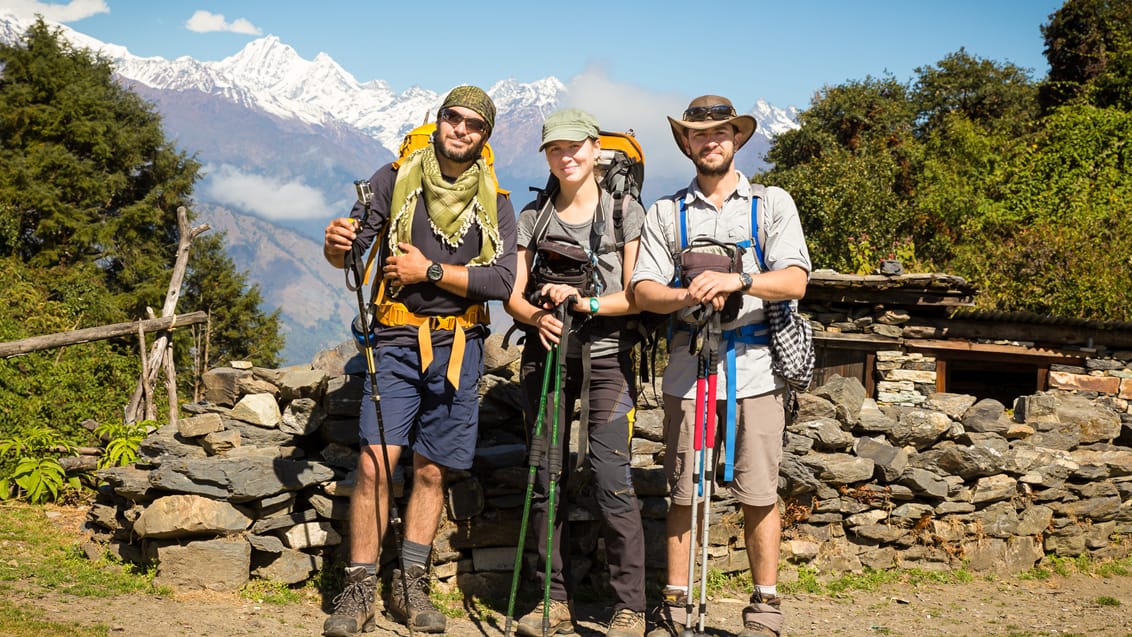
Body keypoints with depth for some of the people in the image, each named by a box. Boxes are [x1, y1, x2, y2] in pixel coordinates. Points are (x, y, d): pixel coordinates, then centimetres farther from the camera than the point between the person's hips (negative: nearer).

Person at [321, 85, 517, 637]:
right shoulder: (395, 180, 2)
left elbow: (501, 282, -7)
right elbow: (351, 252, -3)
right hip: (397, 341, -2)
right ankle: (359, 591, -4)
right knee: (374, 463, -12)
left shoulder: (495, 204, 6)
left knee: (431, 471, 7)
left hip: (458, 348, 2)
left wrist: (429, 270, -13)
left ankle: (410, 587, 18)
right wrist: (337, 245, -26)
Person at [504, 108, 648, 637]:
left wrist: (587, 301, -17)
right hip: (546, 353, 3)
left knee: (611, 478, -12)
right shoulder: (532, 216, 12)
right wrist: (538, 317, -13)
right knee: (547, 479, 3)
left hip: (605, 356, -3)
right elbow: (513, 295, 8)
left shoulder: (627, 213, 3)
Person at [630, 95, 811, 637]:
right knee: (684, 495, 3)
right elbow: (643, 290, 3)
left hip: (755, 369, -1)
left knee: (759, 495, 0)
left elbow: (795, 281, -4)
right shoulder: (665, 213, 13)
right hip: (687, 369, 1)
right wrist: (687, 297, -17)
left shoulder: (773, 203, 9)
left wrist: (739, 280, -22)